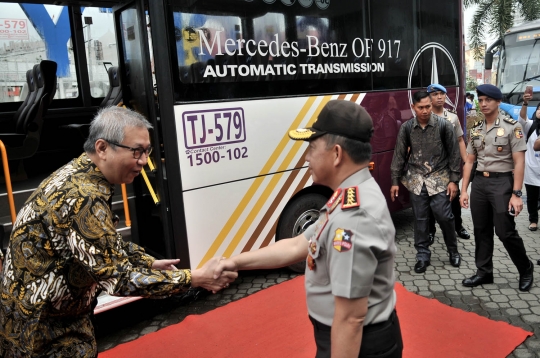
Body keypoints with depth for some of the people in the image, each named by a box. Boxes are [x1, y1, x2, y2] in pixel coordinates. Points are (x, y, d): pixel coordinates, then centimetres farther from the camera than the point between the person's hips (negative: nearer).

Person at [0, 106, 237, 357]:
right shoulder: (83, 197, -31)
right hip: (39, 327, -9)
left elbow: (109, 244, 11)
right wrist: (195, 278, -25)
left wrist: (150, 263, 6)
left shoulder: (77, 173, -1)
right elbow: (119, 277, -29)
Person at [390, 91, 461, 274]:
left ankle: (453, 251, 22)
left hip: (439, 178, -1)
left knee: (444, 216, -2)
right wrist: (395, 181, 4)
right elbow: (399, 155, 4)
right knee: (420, 219, 5)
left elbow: (453, 153, -2)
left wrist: (453, 180, -5)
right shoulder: (406, 128, -2)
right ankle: (423, 255, 18)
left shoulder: (444, 125, -6)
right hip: (416, 180, 2)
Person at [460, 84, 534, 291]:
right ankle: (484, 272, 22)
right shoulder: (476, 129, 10)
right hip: (479, 182, 5)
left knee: (505, 231, -3)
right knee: (481, 231, 10)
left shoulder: (512, 126, -6)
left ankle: (526, 269, 21)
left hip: (501, 182, -5)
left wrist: (516, 194, -16)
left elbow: (519, 162, -10)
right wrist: (464, 190, 7)